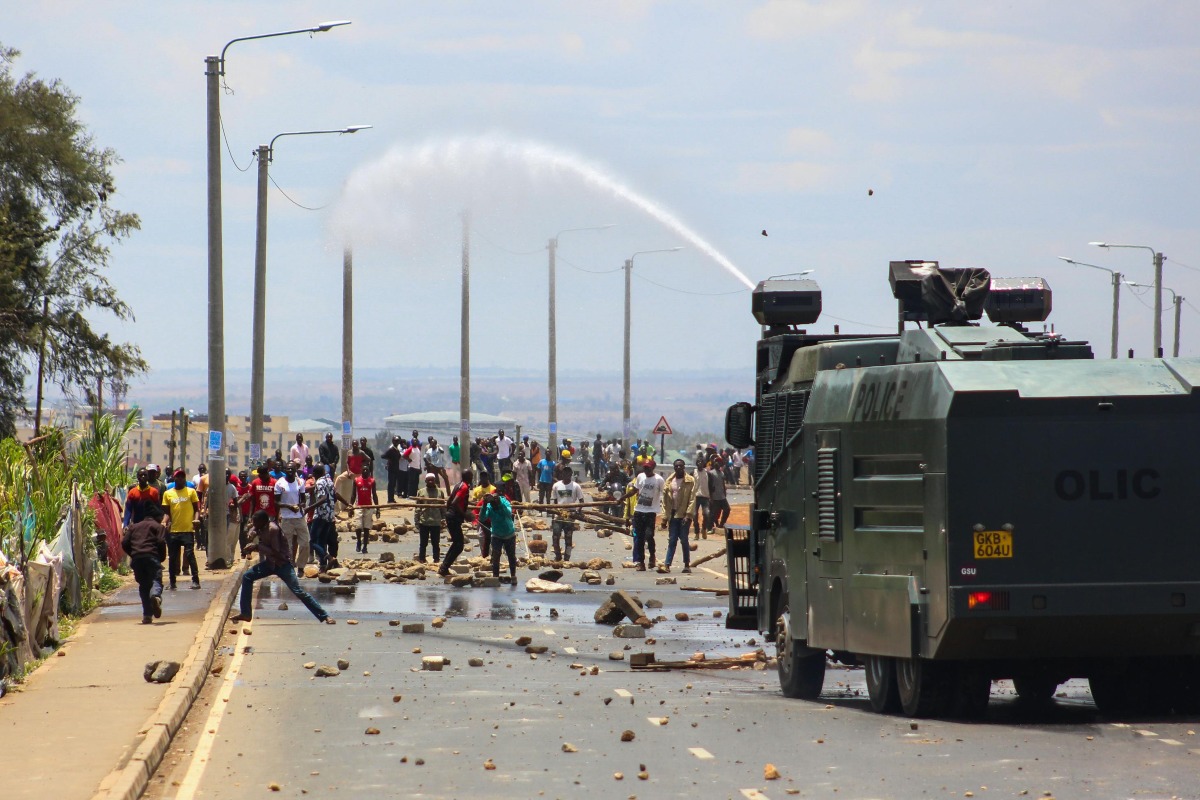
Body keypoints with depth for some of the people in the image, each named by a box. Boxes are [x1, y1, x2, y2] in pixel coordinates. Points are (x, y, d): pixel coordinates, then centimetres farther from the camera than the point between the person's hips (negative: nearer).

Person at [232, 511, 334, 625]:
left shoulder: (273, 529, -23)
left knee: (298, 591, -14)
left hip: (282, 563, -9)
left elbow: (275, 552, -28)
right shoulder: (261, 529, 2)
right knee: (247, 577, 2)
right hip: (270, 563, 9)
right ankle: (246, 614, 7)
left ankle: (325, 616, -13)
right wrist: (252, 546, -5)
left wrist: (257, 546, -24)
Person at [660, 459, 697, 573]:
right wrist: (664, 517, 2)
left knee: (684, 540, -1)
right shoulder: (669, 481, 9)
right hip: (673, 514, 4)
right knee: (672, 540, 2)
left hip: (684, 515, -4)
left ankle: (687, 565, 7)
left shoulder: (690, 481, -3)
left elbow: (692, 499, -8)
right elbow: (665, 500, 8)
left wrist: (688, 515, -17)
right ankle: (667, 565, -2)